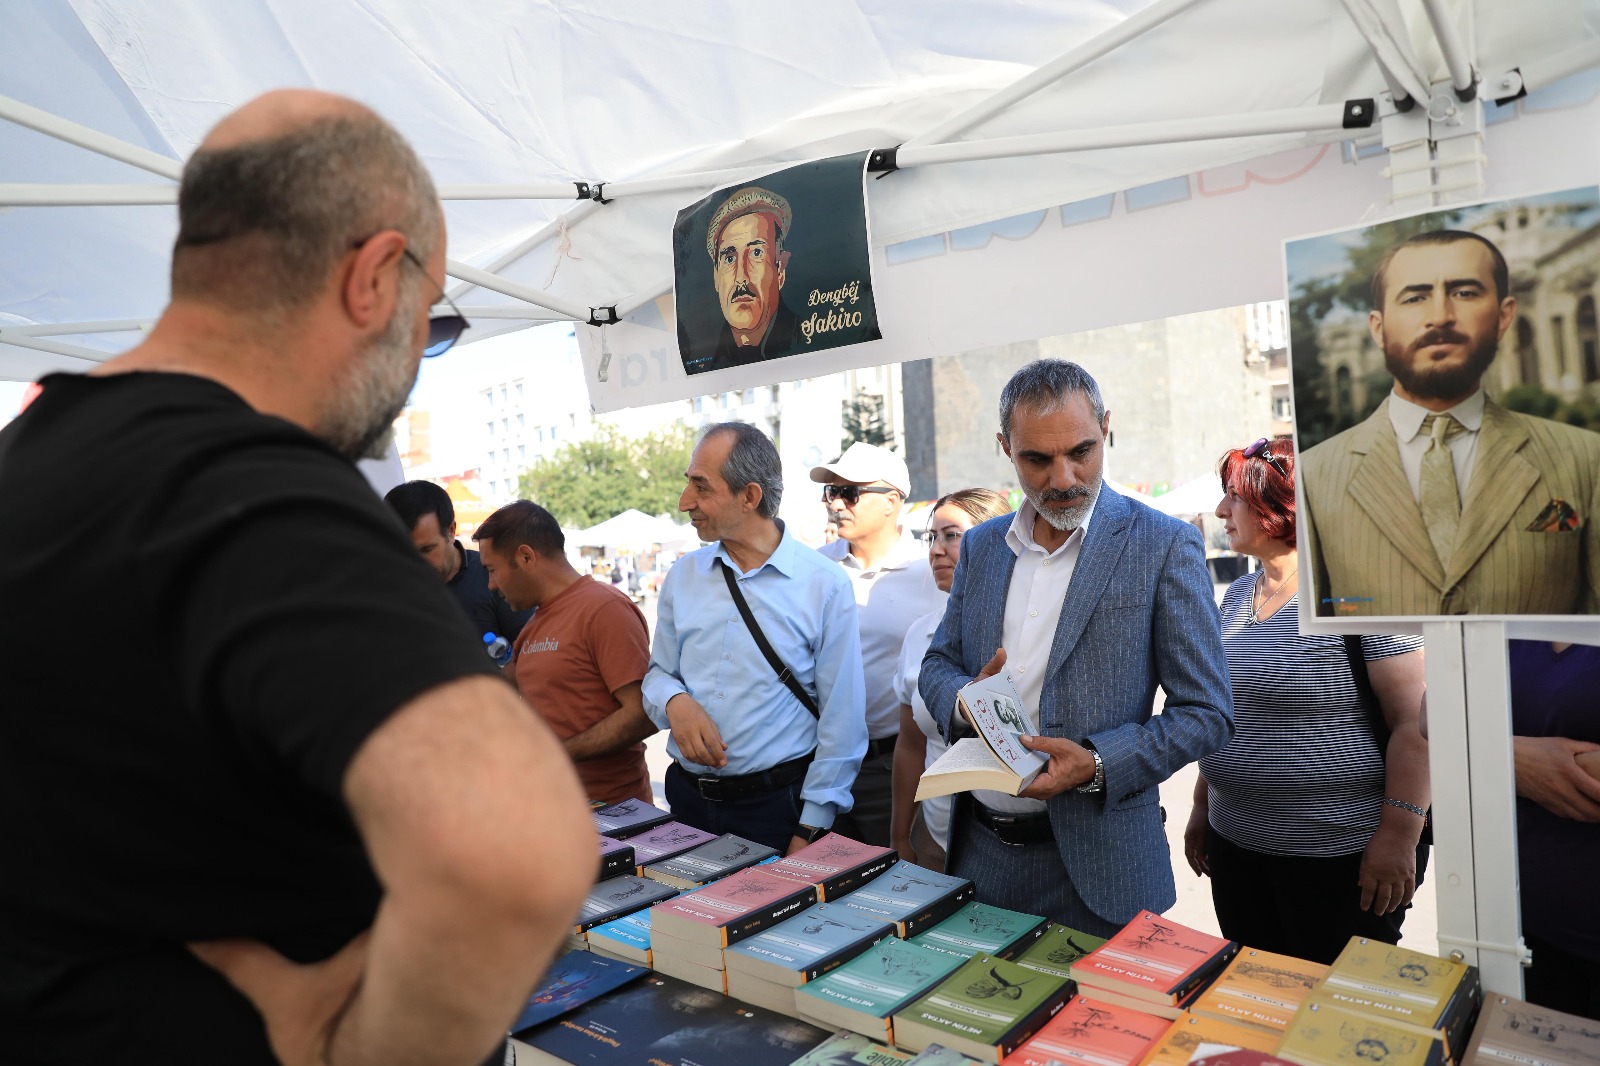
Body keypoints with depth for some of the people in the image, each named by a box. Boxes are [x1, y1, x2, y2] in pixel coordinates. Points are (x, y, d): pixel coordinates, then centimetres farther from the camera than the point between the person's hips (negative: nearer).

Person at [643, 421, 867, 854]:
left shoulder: (825, 584, -10)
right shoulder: (683, 576, 4)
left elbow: (841, 721, -9)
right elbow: (658, 672, 13)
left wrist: (810, 830, -10)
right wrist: (675, 702, -10)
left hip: (779, 803, -4)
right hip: (688, 799, 4)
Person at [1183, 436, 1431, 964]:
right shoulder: (1236, 595, 9)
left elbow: (1415, 722, -16)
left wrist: (1399, 837, -19)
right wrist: (1202, 806, 17)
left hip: (1342, 857, -6)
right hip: (1236, 848, 7)